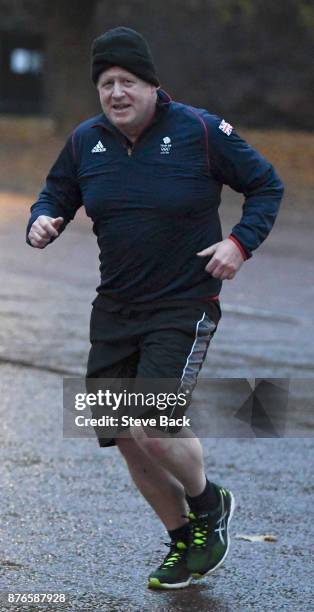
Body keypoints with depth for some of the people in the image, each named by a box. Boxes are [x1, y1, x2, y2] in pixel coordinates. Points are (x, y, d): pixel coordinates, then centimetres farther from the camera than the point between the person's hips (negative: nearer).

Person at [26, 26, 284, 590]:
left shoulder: (200, 132, -9)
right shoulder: (85, 141, 2)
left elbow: (266, 184, 1)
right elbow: (56, 194, 18)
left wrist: (241, 242, -13)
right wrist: (42, 221, -5)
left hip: (184, 307, -5)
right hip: (115, 311, 5)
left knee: (153, 428, -21)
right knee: (128, 442, 7)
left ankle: (208, 504, 11)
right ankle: (185, 542, 28)